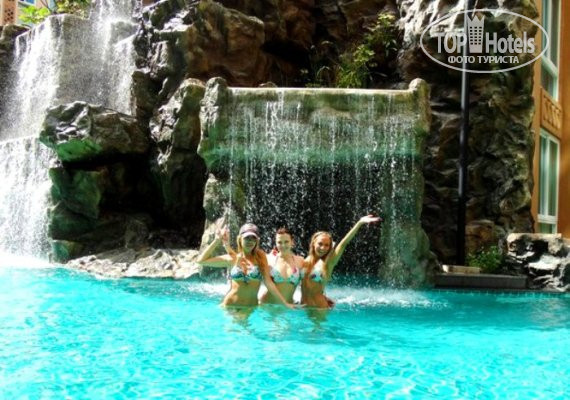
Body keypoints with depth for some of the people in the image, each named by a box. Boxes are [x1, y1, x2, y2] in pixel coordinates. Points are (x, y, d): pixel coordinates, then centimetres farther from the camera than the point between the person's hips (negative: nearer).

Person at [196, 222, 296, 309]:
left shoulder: (260, 257, 2)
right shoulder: (232, 258, 3)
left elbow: (268, 282, -3)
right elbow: (201, 260, 3)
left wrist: (285, 303, -10)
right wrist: (217, 240, 1)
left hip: (251, 307, 0)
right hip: (230, 306, 0)